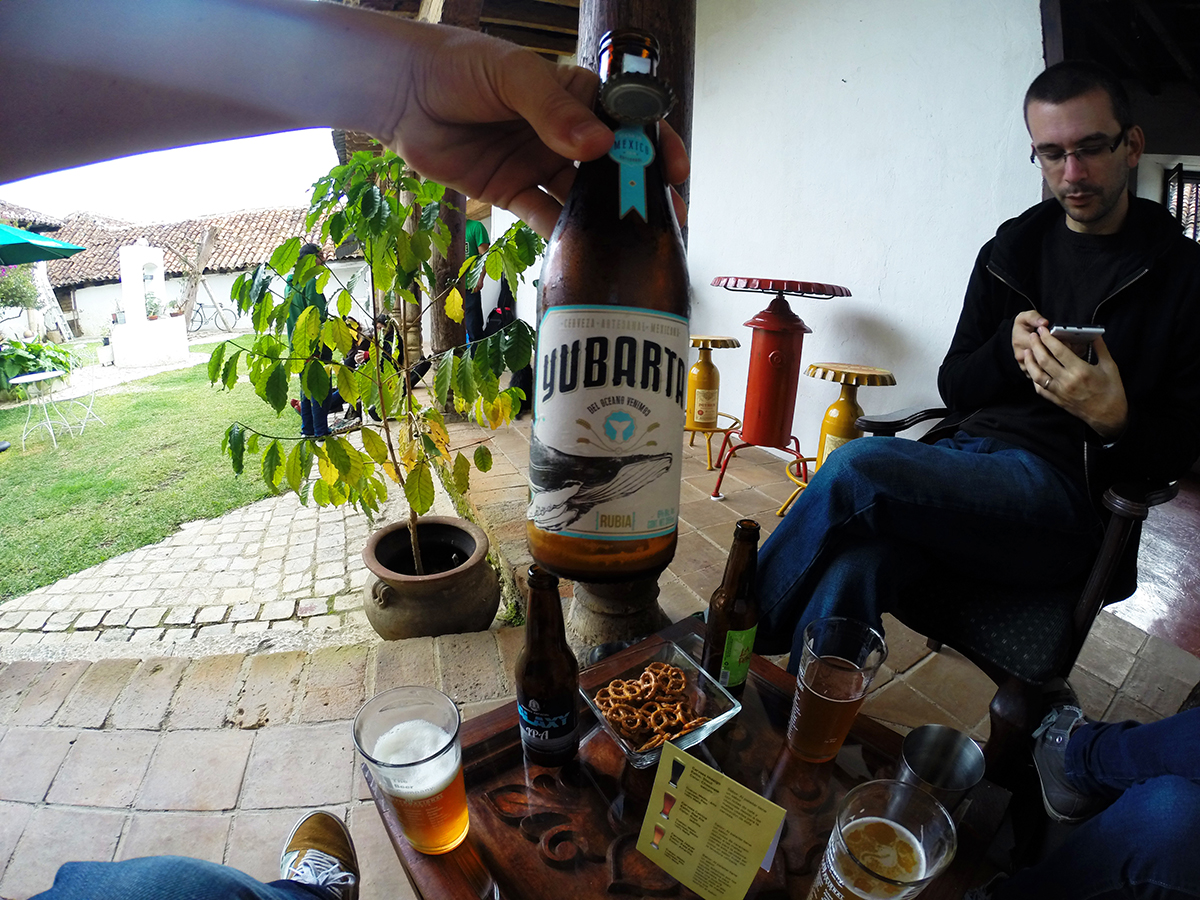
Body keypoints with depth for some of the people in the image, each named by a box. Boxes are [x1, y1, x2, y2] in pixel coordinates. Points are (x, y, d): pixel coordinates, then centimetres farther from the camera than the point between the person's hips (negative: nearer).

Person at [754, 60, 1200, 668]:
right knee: (850, 567, -32)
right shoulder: (1010, 250, 17)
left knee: (857, 466, -30)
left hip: (1065, 487, -3)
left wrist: (1116, 420, -17)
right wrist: (1008, 351, -6)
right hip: (963, 455, 3)